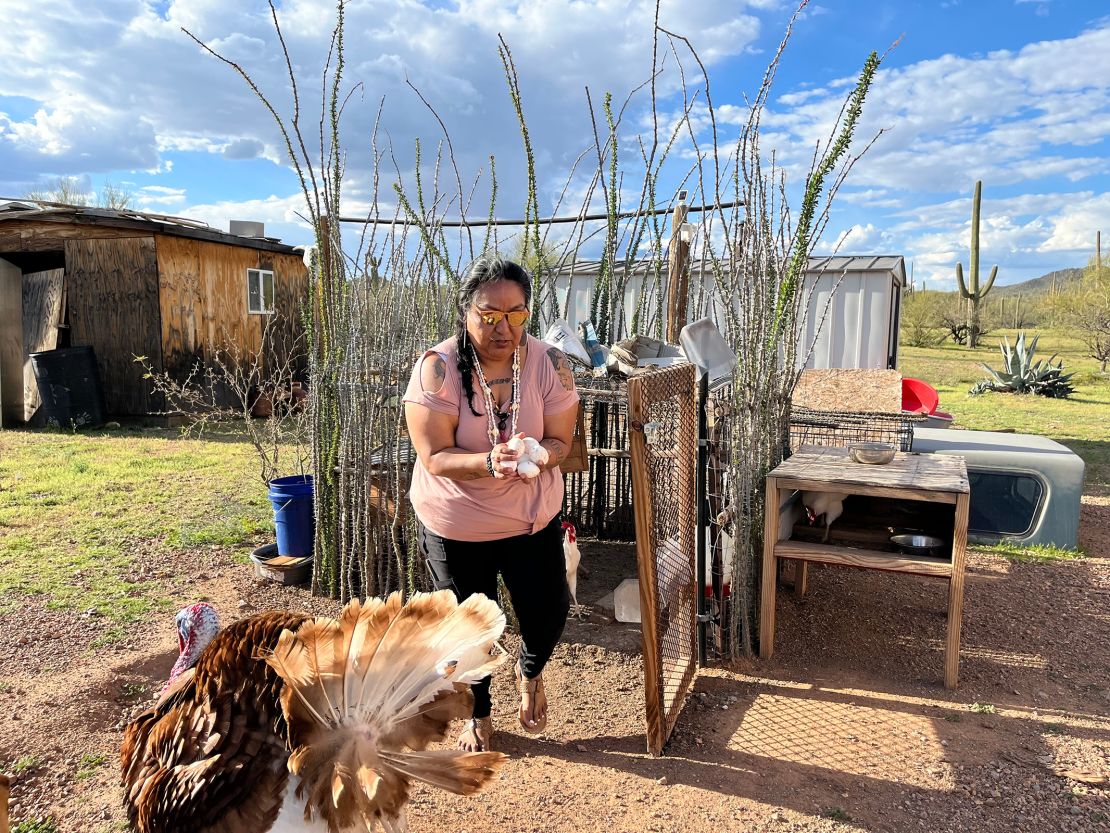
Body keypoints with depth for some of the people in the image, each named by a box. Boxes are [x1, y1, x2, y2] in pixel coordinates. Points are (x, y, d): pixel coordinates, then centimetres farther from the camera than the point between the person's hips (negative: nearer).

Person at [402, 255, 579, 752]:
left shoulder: (549, 364, -14)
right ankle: (479, 715, 44)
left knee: (549, 610, 6)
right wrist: (489, 462, -41)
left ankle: (530, 672, 45)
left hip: (533, 516, 2)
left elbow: (560, 443, -10)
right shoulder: (437, 368, -22)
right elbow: (434, 458, -23)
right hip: (454, 525, -1)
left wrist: (535, 456, -33)